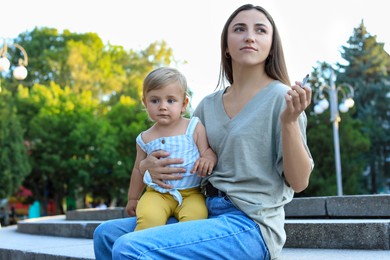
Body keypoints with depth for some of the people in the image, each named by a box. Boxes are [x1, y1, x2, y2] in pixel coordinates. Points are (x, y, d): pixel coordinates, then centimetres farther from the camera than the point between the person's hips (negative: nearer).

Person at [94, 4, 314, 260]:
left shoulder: (282, 97, -6)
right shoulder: (209, 105, 11)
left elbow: (299, 182, -11)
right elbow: (179, 159, 21)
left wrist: (289, 121, -25)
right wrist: (150, 164, -2)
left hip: (251, 224, -7)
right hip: (207, 214, 7)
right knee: (107, 233, 6)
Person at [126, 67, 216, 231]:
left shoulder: (194, 127, 3)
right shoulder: (145, 138, 11)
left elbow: (208, 150, 2)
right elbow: (139, 169, 22)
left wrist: (208, 159, -23)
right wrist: (132, 199, 27)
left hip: (191, 193, -1)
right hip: (157, 193, 1)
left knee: (194, 217, -31)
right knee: (148, 218, -29)